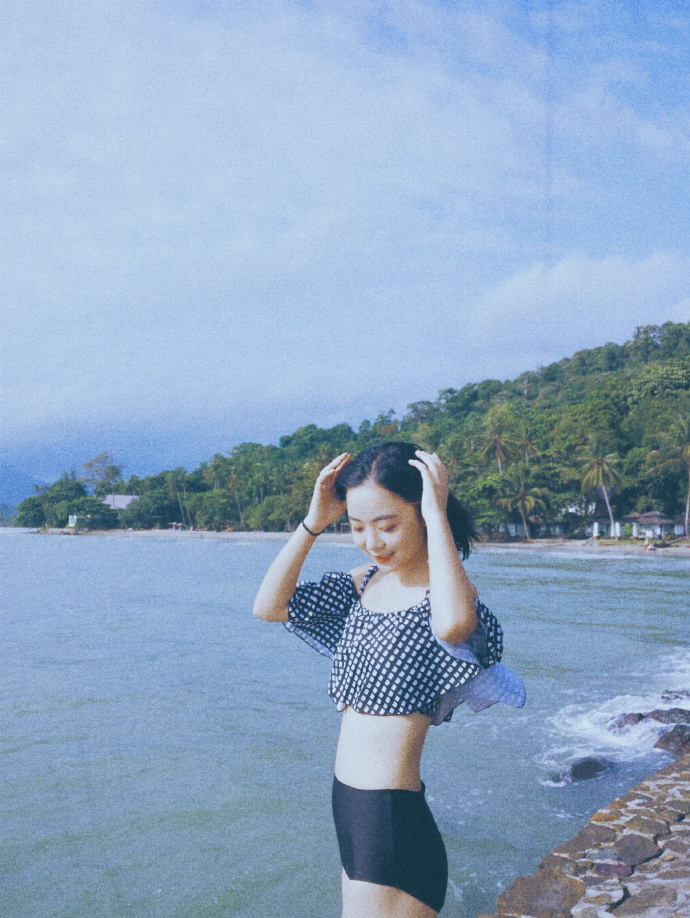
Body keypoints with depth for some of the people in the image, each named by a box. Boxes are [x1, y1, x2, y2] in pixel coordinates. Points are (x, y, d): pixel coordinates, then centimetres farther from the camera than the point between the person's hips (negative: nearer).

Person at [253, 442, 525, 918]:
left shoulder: (443, 589, -18)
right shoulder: (364, 581, 4)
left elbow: (453, 624, -43)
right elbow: (269, 607, 0)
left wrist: (437, 515, -31)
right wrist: (314, 522, -8)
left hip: (392, 816, -8)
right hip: (347, 801, 8)